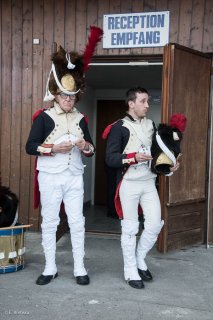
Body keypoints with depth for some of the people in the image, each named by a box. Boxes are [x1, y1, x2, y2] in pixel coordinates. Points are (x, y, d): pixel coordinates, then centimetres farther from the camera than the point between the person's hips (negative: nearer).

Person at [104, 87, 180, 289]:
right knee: (130, 228, 3)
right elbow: (110, 158, -14)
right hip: (129, 184, -5)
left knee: (155, 224, 3)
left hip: (149, 182, 5)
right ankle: (130, 271, 17)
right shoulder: (119, 127, -8)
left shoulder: (151, 125, 10)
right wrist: (134, 157, -25)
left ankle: (140, 260, 26)